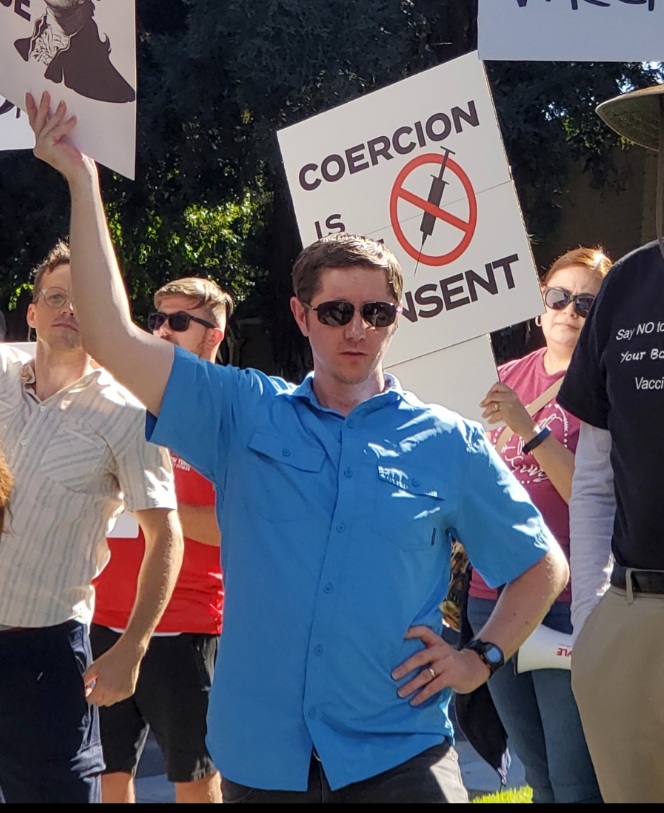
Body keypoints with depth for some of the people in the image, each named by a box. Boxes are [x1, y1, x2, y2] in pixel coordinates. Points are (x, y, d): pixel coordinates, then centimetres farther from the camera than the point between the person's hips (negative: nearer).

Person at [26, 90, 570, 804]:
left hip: (399, 761, -1)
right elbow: (113, 338, -3)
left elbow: (543, 565, 14)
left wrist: (482, 657, 0)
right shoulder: (245, 414, 5)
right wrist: (81, 181, -4)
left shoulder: (448, 443, 4)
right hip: (260, 762, 1)